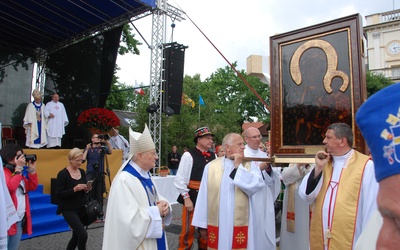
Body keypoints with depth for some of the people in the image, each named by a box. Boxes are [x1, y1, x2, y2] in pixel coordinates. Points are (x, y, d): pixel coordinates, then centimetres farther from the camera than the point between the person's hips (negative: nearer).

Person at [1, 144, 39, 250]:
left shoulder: (21, 172, 13)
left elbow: (32, 187, 11)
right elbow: (10, 187, -26)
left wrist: (32, 170, 3)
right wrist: (18, 168, -20)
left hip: (20, 220, 8)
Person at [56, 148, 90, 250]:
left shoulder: (82, 172, 5)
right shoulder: (63, 174, -14)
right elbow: (58, 194, -16)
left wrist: (86, 189, -6)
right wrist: (74, 189, -27)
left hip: (81, 208, 7)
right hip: (69, 210, -6)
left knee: (76, 236, 13)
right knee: (83, 234, -16)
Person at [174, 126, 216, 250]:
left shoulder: (213, 156, 3)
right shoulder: (188, 155, -13)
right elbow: (180, 179, -13)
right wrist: (186, 198, -14)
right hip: (192, 197, -5)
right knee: (188, 229, 6)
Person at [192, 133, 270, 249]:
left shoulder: (250, 166, 1)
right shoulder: (211, 166, 0)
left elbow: (255, 186, -18)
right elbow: (204, 196, 2)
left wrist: (238, 166, -12)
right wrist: (202, 224, 3)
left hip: (241, 225, 0)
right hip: (216, 225, 1)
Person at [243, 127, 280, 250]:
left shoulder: (264, 155, 10)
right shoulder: (242, 155, -8)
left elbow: (270, 182, 8)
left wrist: (269, 170, -11)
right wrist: (259, 168, -20)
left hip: (265, 200, 5)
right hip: (250, 200, -5)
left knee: (266, 231, 9)